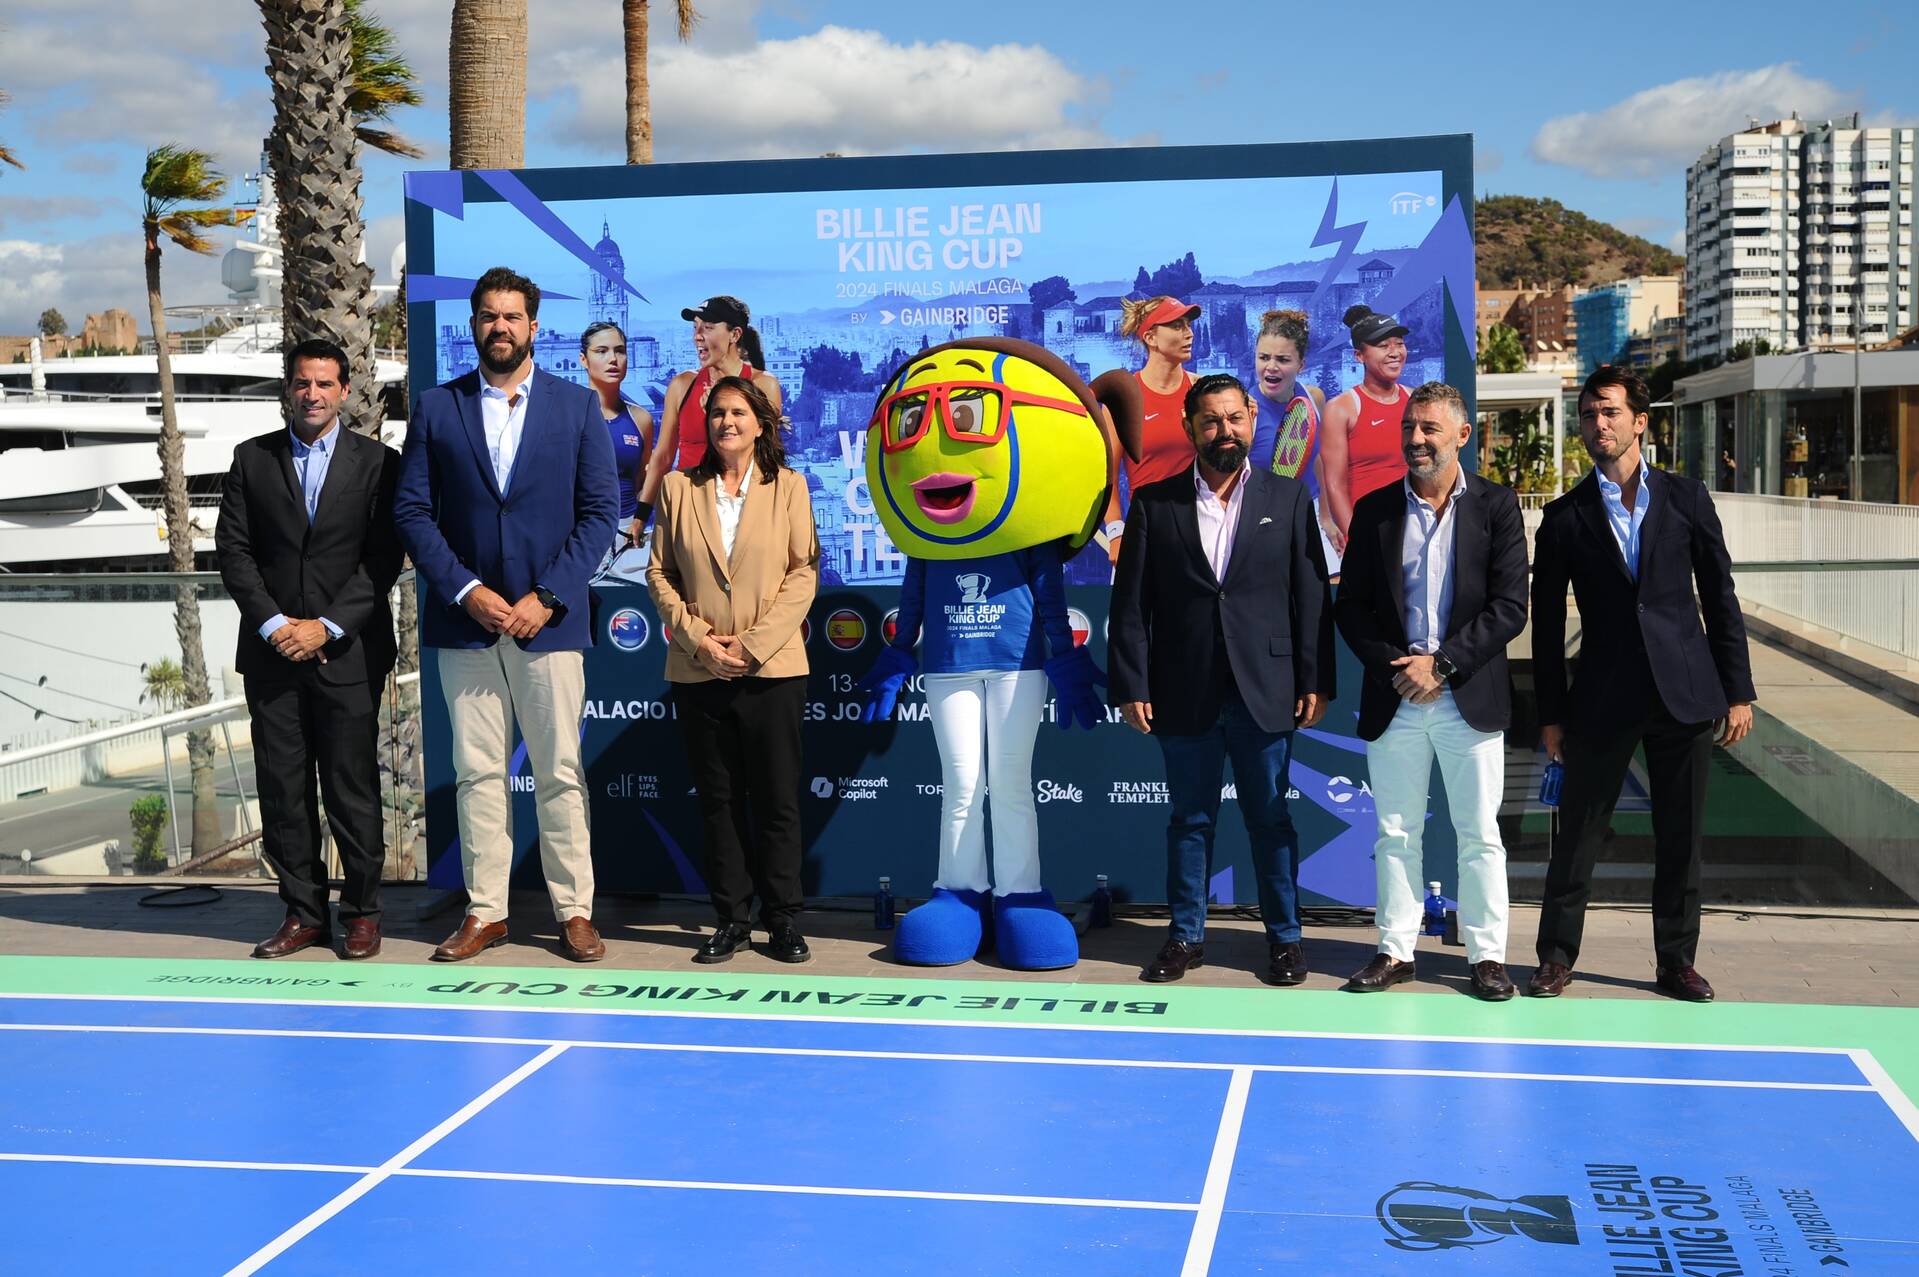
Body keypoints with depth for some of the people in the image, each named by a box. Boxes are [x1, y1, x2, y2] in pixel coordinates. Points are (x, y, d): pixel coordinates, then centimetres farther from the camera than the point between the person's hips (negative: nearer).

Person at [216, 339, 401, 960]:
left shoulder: (376, 462, 2)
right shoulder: (252, 459, 9)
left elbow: (384, 558, -3)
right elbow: (233, 549, 4)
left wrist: (327, 626, -12)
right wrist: (273, 624, -8)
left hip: (348, 650, -2)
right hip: (272, 651, 2)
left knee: (353, 786, 1)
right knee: (282, 788, 4)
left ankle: (362, 912, 12)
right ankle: (303, 913, 14)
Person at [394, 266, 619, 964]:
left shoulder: (578, 405, 4)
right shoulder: (437, 407, 7)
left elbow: (600, 511, 0)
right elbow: (412, 510, 3)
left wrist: (545, 597, -9)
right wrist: (466, 590, -9)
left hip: (547, 618, -1)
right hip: (465, 618, 1)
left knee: (560, 773, 2)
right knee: (477, 772, 5)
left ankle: (574, 911, 9)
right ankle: (484, 911, 13)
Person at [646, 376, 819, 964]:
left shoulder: (789, 486, 4)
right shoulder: (678, 488, 9)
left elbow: (803, 574, -1)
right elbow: (659, 573, 6)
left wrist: (753, 644, -10)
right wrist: (699, 640, -8)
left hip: (771, 669, -2)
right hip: (698, 672, 2)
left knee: (778, 800, 2)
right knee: (719, 800, 7)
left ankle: (783, 920, 11)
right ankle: (732, 920, 14)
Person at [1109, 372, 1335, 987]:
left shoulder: (1288, 496, 5)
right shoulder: (1154, 503, 4)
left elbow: (1312, 595, 3)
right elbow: (1130, 602, 2)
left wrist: (1316, 681, -2)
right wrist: (1132, 686, -5)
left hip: (1265, 692, 0)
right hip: (1185, 693, 0)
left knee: (1271, 818, 7)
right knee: (1191, 817, 10)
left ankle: (1284, 937, 19)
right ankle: (1186, 936, 21)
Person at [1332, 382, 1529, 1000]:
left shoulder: (1496, 506, 0)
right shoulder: (1375, 509, 6)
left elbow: (1509, 608, -7)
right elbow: (1350, 607, 5)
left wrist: (1442, 665, -14)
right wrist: (1395, 668, -9)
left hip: (1470, 696, -2)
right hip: (1393, 699, 2)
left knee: (1480, 834, 4)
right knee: (1396, 833, 8)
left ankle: (1486, 954, 13)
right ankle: (1395, 950, 18)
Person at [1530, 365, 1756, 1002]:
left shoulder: (1686, 497, 6)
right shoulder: (1565, 517, 3)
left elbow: (1721, 598, 6)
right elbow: (1547, 623, 5)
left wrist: (1738, 692, 2)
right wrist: (1551, 714, 2)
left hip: (1685, 693, 1)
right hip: (1603, 699, -1)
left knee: (1681, 837, 8)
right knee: (1578, 832, 3)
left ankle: (1677, 960, 20)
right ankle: (1557, 955, 15)